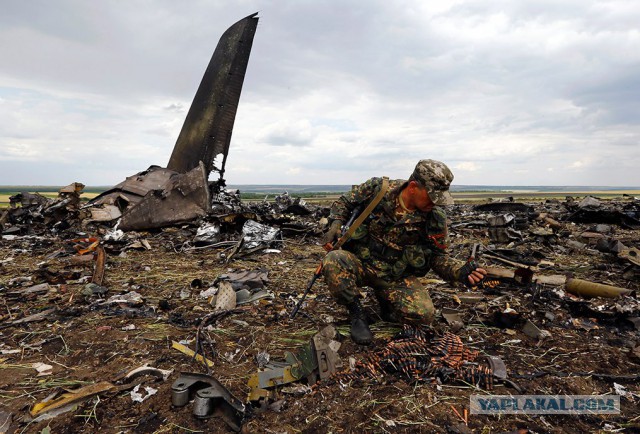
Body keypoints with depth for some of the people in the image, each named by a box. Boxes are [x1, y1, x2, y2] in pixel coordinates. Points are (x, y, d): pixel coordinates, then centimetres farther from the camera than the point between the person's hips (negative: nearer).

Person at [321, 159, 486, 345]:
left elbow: (437, 256, 0)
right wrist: (335, 224, -14)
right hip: (359, 262, 0)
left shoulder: (435, 219, -9)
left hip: (396, 276, 1)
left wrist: (461, 271, -19)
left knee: (424, 313, -24)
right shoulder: (377, 188, -13)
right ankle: (356, 313, -8)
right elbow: (344, 202, 3)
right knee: (333, 261, -34)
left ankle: (385, 299, 10)